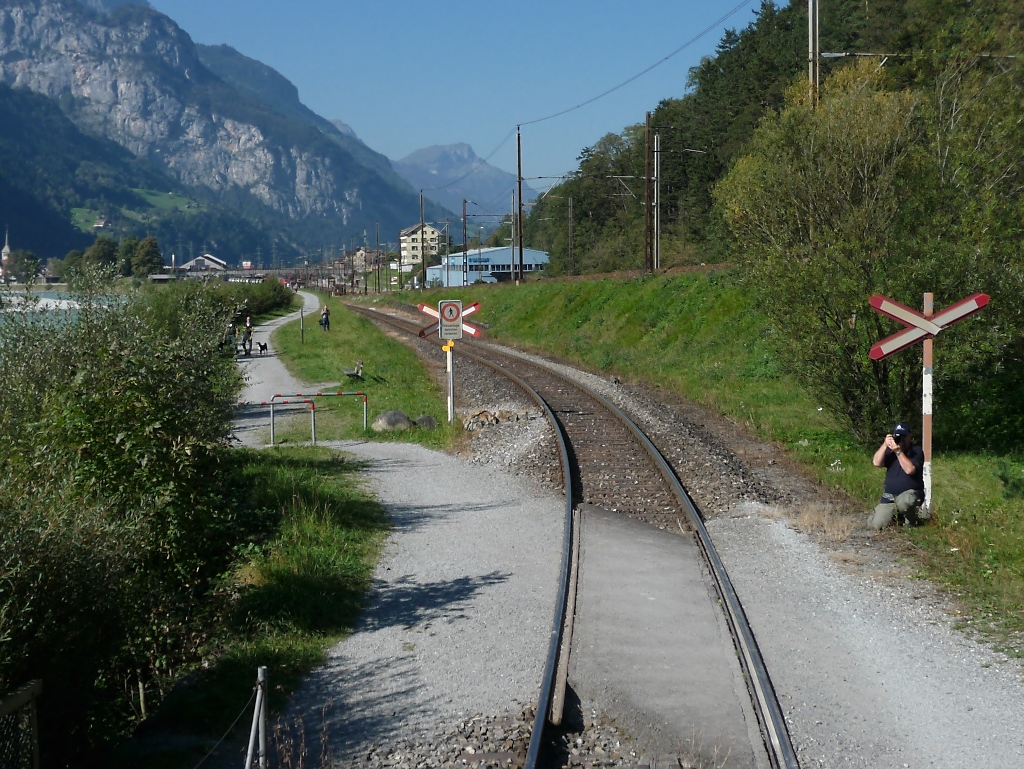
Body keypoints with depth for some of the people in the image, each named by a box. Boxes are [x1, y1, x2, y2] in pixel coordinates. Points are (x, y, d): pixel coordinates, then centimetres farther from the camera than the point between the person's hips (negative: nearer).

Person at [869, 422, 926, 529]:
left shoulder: (916, 451, -5)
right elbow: (876, 463, -8)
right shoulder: (890, 449, 8)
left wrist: (898, 451, -24)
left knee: (903, 501, -43)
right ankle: (896, 515, 23)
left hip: (910, 493, -5)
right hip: (889, 496, 5)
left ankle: (914, 518, -6)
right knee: (876, 525, -10)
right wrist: (885, 445, -18)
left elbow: (910, 470, -21)